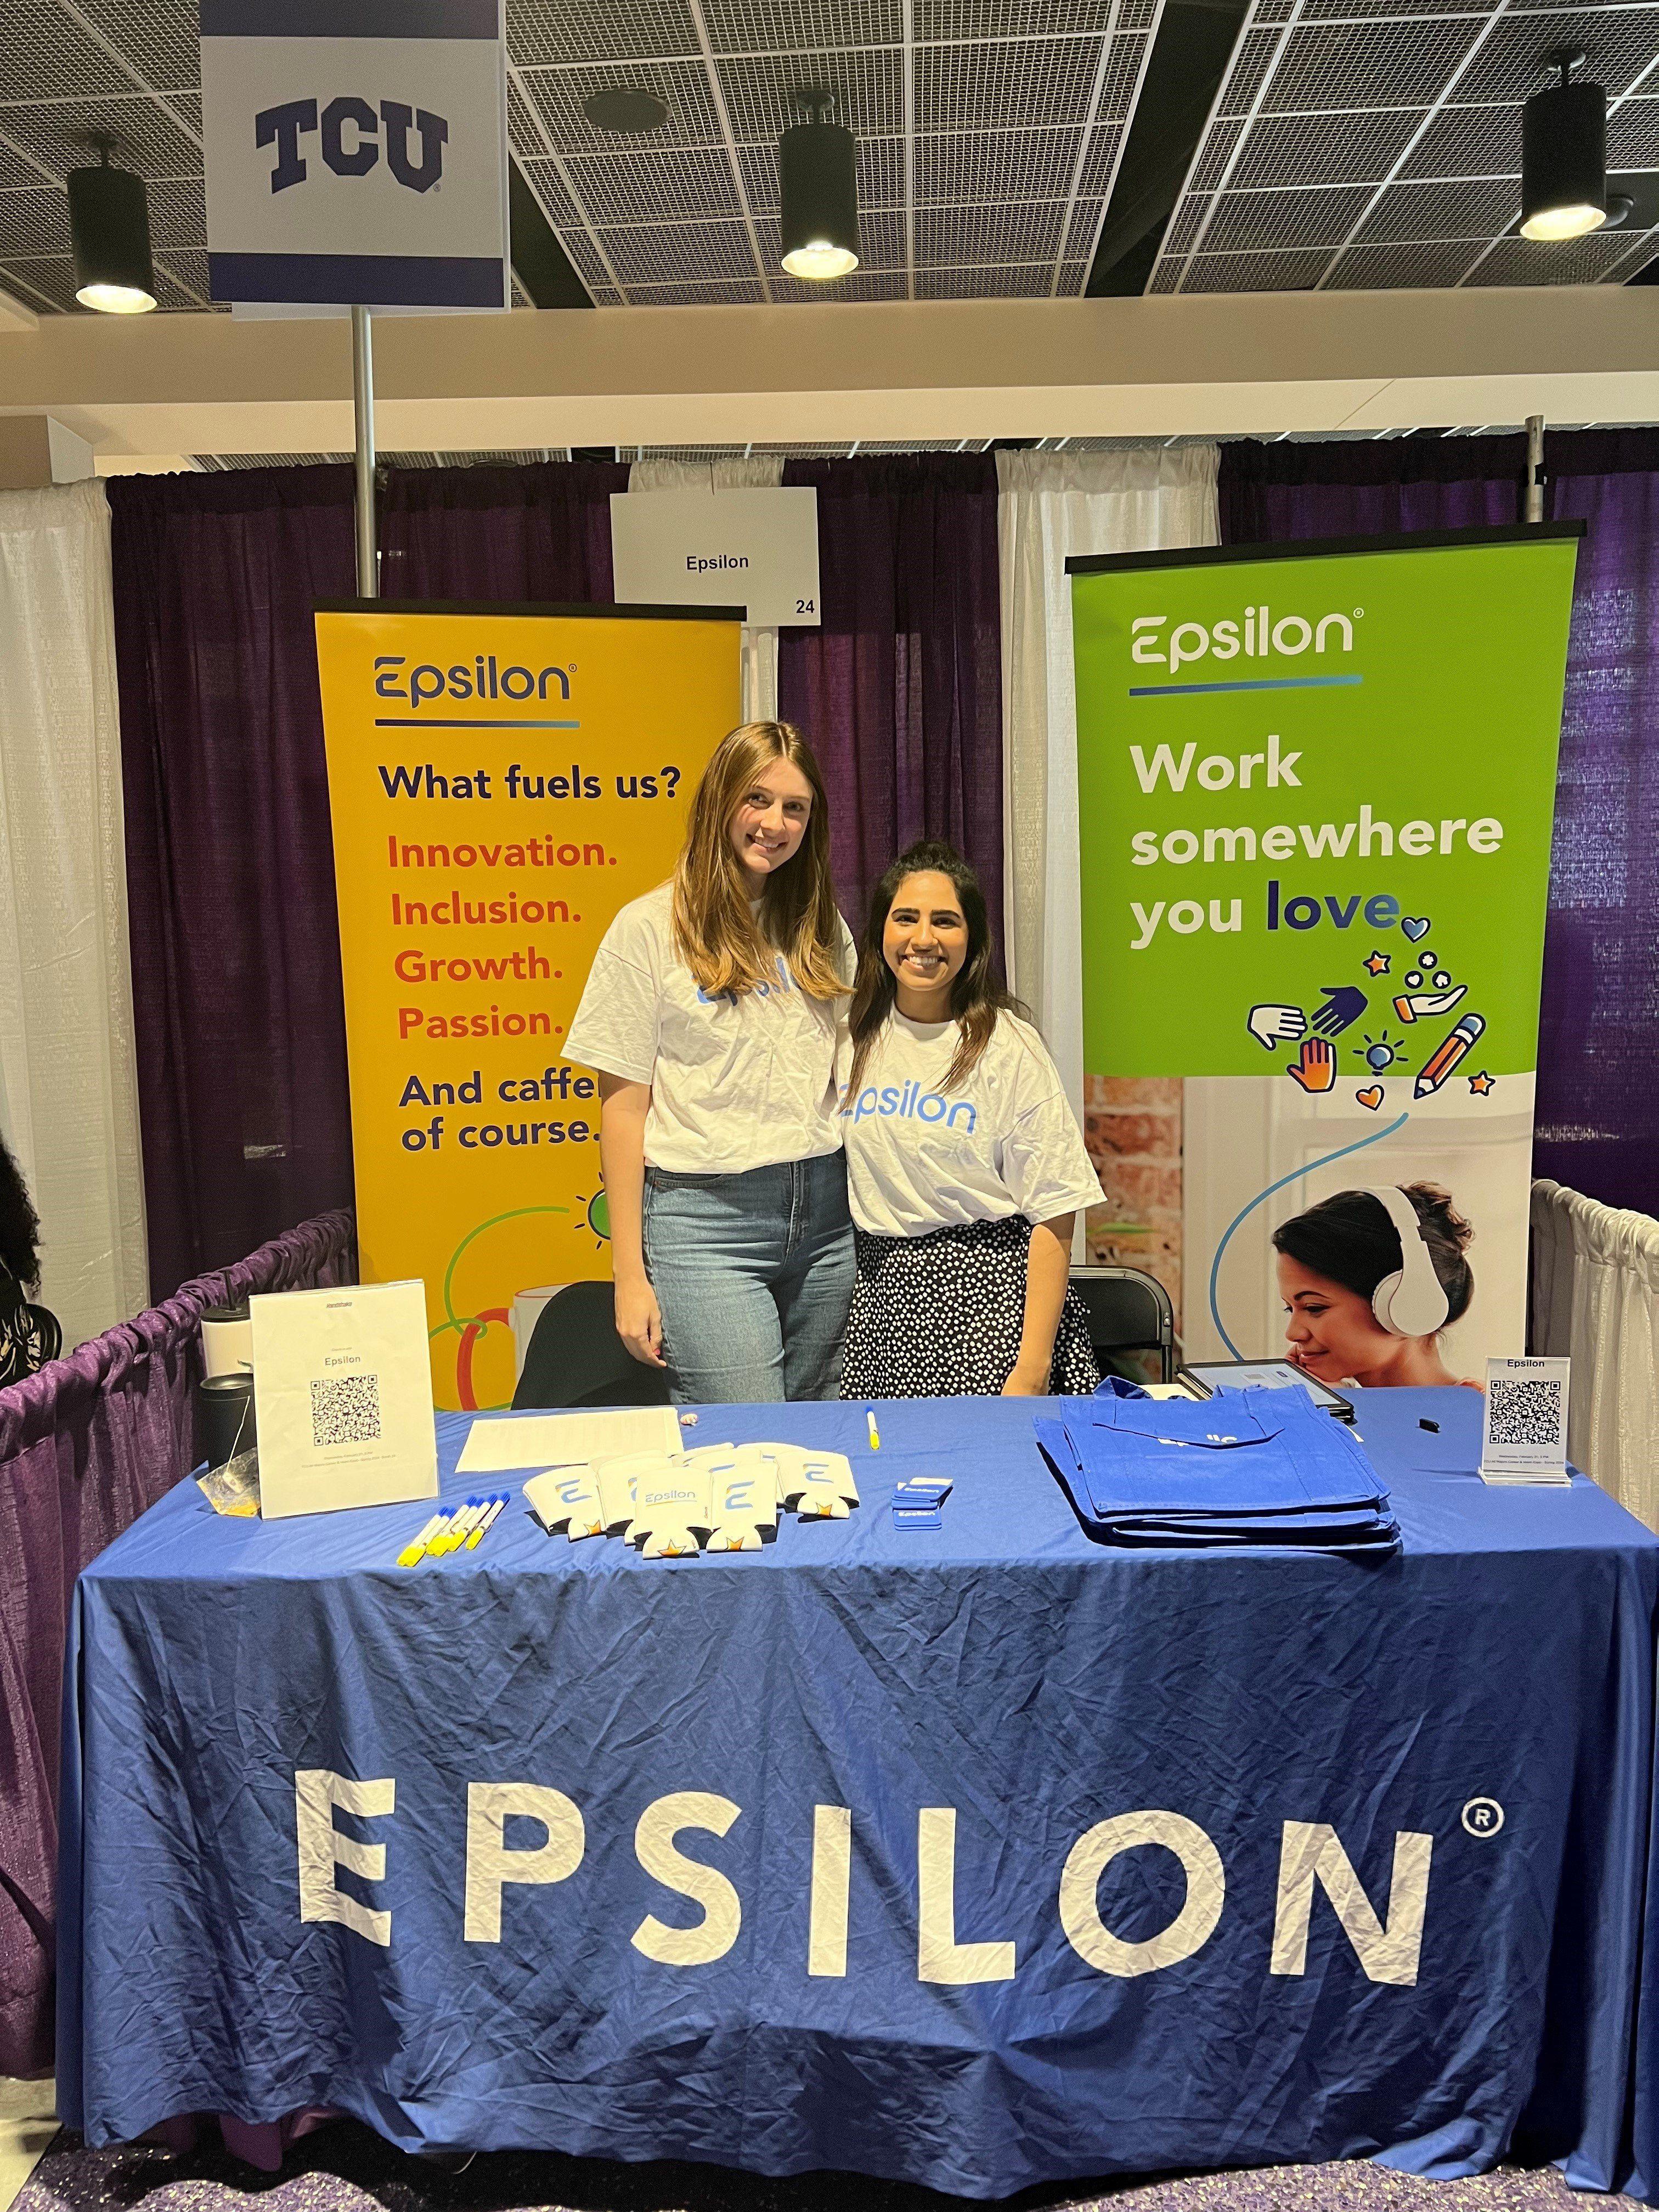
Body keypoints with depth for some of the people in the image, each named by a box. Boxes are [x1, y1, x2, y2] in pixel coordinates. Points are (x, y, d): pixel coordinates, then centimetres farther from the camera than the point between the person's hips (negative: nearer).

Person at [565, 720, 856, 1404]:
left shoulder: (821, 926, 12)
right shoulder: (650, 927, -3)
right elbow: (623, 1106, -4)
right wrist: (629, 1272, -6)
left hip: (825, 1213, 5)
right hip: (705, 1219, -5)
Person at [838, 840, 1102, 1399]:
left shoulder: (1009, 1048, -7)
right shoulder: (856, 1038, 7)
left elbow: (1052, 1220, -9)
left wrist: (1033, 1366, -14)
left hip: (986, 1290, -3)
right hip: (878, 1293, 4)